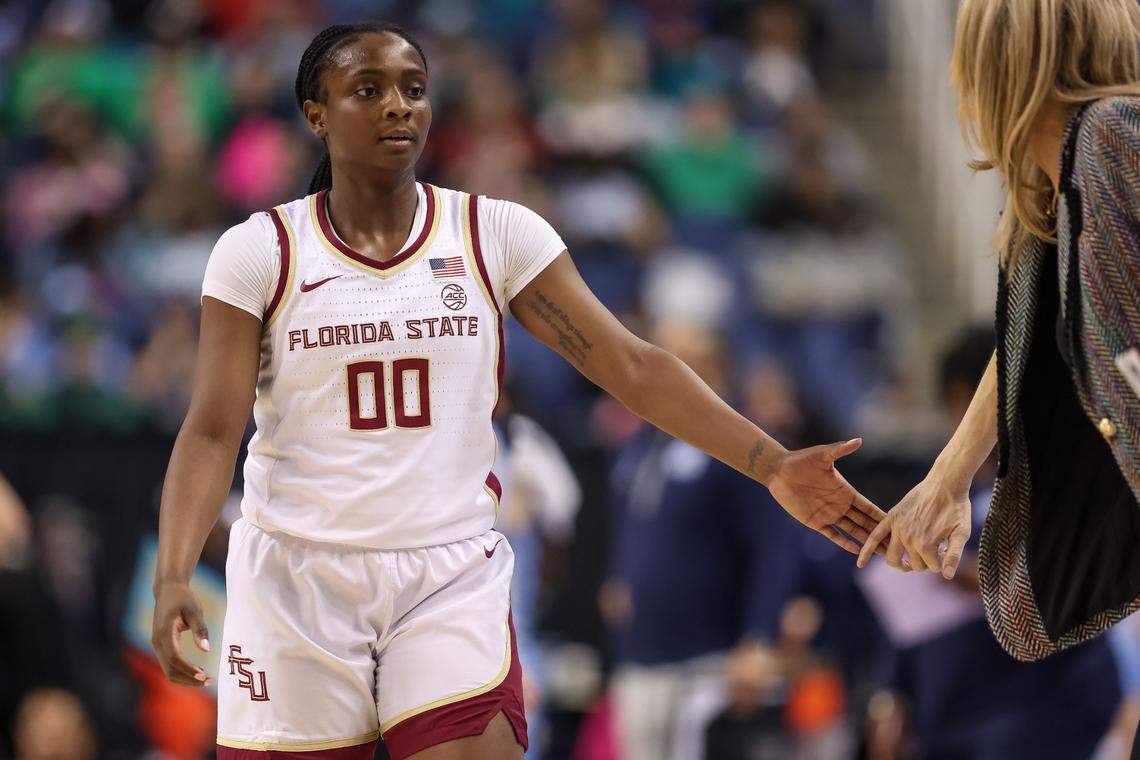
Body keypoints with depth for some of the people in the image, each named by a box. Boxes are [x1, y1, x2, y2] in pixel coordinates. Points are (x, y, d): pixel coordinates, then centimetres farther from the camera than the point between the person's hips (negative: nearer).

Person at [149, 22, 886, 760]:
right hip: (295, 584, 0)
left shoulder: (495, 235, 2)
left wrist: (772, 464, -14)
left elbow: (631, 365, -3)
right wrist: (173, 580, -24)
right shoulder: (260, 252, -2)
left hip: (452, 585, 0)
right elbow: (213, 430, -8)